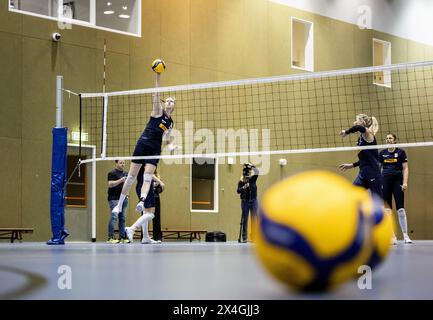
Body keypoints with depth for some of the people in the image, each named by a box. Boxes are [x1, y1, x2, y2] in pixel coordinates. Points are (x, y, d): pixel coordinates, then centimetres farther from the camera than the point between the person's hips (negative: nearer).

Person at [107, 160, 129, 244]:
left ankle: (122, 237, 9)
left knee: (122, 218, 7)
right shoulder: (112, 173, -6)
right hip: (114, 198, -8)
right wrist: (120, 180, -26)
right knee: (114, 218, -12)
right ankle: (110, 238, -11)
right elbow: (110, 184, -17)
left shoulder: (125, 173, 17)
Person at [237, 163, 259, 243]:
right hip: (245, 201, -2)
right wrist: (244, 187, -23)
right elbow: (238, 191, -8)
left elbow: (256, 173, -15)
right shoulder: (241, 181, 0)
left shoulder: (253, 178, 4)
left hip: (253, 201, 2)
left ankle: (254, 236, 1)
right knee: (244, 220, -1)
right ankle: (243, 237, 1)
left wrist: (252, 166, -17)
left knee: (254, 219, -1)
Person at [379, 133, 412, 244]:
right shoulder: (382, 153, 10)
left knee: (401, 209, -7)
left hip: (397, 182, -2)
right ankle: (392, 236, 4)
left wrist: (405, 182, -11)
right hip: (385, 182, 3)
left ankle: (405, 236, 0)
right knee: (387, 210, -1)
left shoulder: (401, 152, 2)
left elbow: (405, 168, 0)